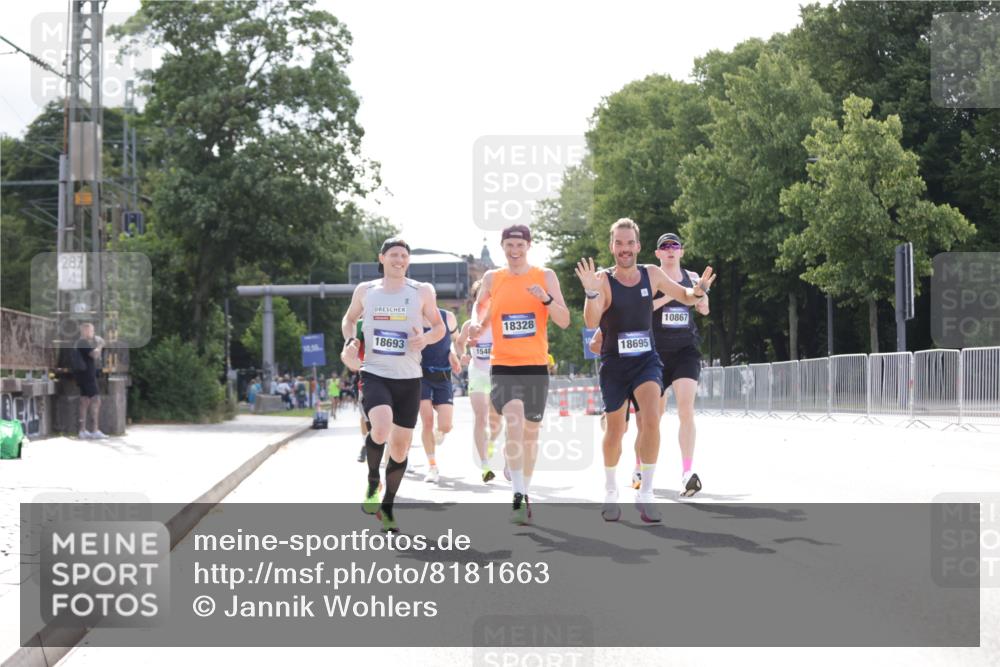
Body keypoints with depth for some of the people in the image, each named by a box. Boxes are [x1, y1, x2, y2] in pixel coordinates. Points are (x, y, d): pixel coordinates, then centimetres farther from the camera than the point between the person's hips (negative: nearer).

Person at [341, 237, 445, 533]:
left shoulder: (422, 291, 2)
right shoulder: (365, 291, 4)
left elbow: (439, 327, 10)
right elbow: (349, 319, 21)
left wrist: (426, 338, -12)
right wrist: (348, 342, 1)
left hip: (409, 378, 2)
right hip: (375, 374, -1)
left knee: (400, 446, 6)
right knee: (381, 429, -28)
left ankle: (387, 506, 25)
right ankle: (373, 481, 1)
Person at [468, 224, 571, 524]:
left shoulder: (545, 276, 2)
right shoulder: (492, 278, 4)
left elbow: (564, 321, -2)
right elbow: (480, 305, 20)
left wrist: (546, 299, -19)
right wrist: (476, 323, -2)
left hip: (536, 366, 1)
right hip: (502, 366, -1)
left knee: (531, 432, 11)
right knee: (514, 423, -24)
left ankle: (525, 494, 29)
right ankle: (518, 495, -24)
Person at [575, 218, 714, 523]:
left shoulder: (652, 274, -1)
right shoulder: (603, 279, -12)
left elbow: (685, 297, 12)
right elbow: (591, 323, -25)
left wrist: (697, 291, -12)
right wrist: (591, 293, -44)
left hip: (646, 360, 1)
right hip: (614, 364, -1)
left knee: (651, 420, -21)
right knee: (615, 431, 9)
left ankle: (645, 495, -11)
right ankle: (611, 492, 34)